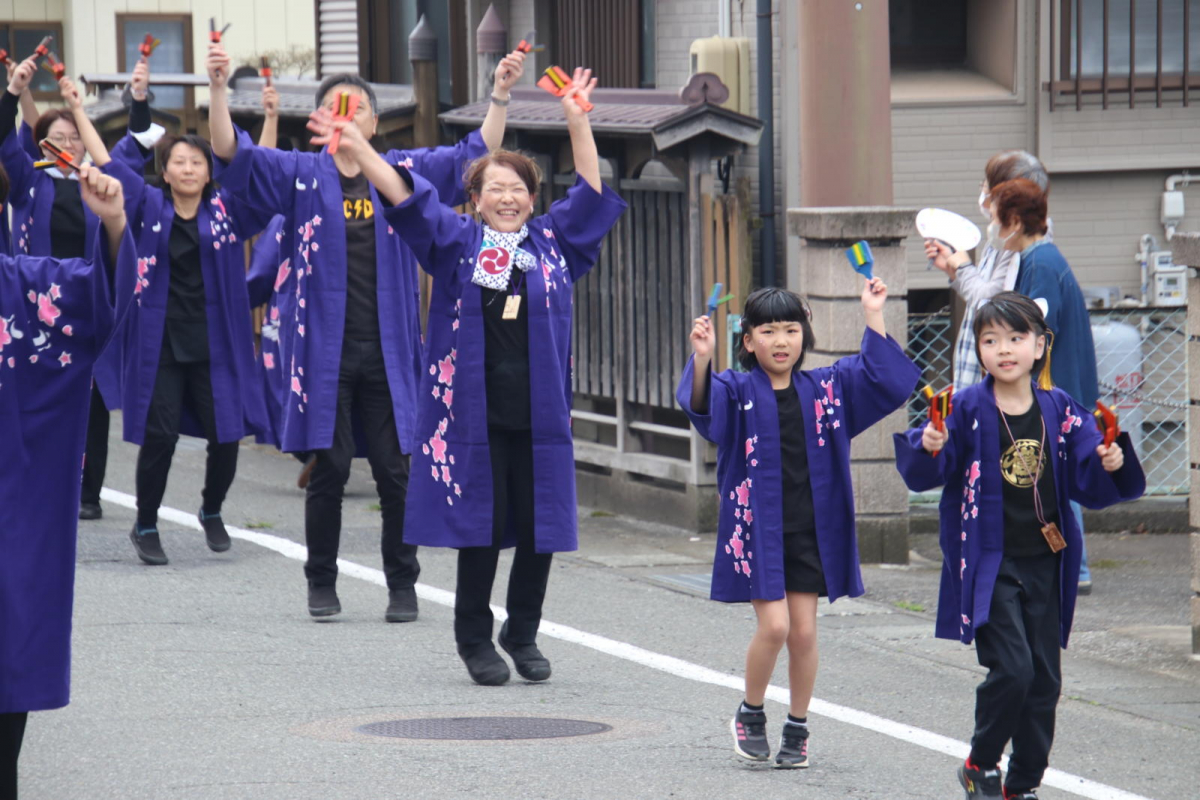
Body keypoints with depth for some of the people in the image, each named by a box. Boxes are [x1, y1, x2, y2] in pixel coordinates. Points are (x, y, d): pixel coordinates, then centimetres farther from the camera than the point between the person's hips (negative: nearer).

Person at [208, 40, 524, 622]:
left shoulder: (404, 172, 8)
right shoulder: (302, 175, 3)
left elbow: (473, 156, 8)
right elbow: (232, 154, -8)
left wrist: (499, 96, -5)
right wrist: (218, 89, -22)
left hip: (388, 352, 1)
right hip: (324, 350, -1)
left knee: (396, 472, 2)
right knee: (329, 469, 2)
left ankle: (402, 585, 13)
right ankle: (322, 584, 16)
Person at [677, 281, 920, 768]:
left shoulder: (825, 388, 4)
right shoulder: (738, 391, -5)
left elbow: (884, 379, 1)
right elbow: (702, 406, -25)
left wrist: (874, 319, -9)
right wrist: (701, 360, -44)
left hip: (810, 531, 3)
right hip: (757, 528, -3)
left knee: (804, 632, 4)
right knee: (774, 626, -11)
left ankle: (797, 729, 19)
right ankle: (750, 714, 13)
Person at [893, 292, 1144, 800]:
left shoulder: (1060, 411, 2)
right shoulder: (968, 409, -7)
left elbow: (1086, 483, 6)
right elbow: (926, 475, -6)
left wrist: (1110, 465, -15)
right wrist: (929, 449, -27)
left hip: (1045, 565, 4)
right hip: (989, 564, -4)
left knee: (1044, 680, 7)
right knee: (1012, 668, -15)